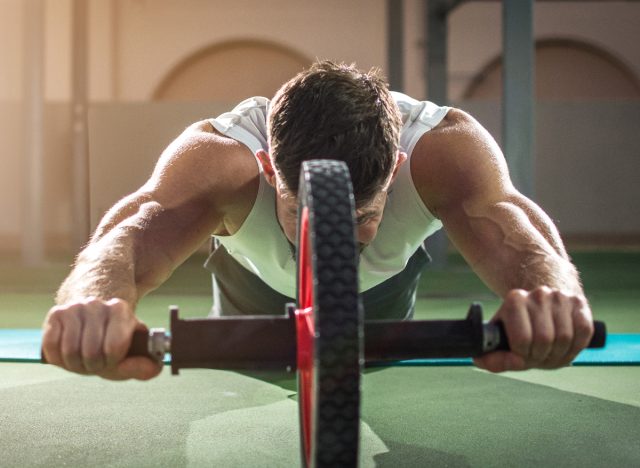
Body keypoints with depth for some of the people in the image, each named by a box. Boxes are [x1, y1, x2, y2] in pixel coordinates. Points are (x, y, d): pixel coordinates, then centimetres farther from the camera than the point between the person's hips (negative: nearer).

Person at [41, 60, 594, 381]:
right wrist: (93, 301, -89)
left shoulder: (445, 150, -45)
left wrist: (551, 292, -88)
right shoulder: (219, 157, -47)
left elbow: (516, 237, -61)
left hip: (384, 288, 1)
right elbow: (130, 233, -63)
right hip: (256, 284, 0)